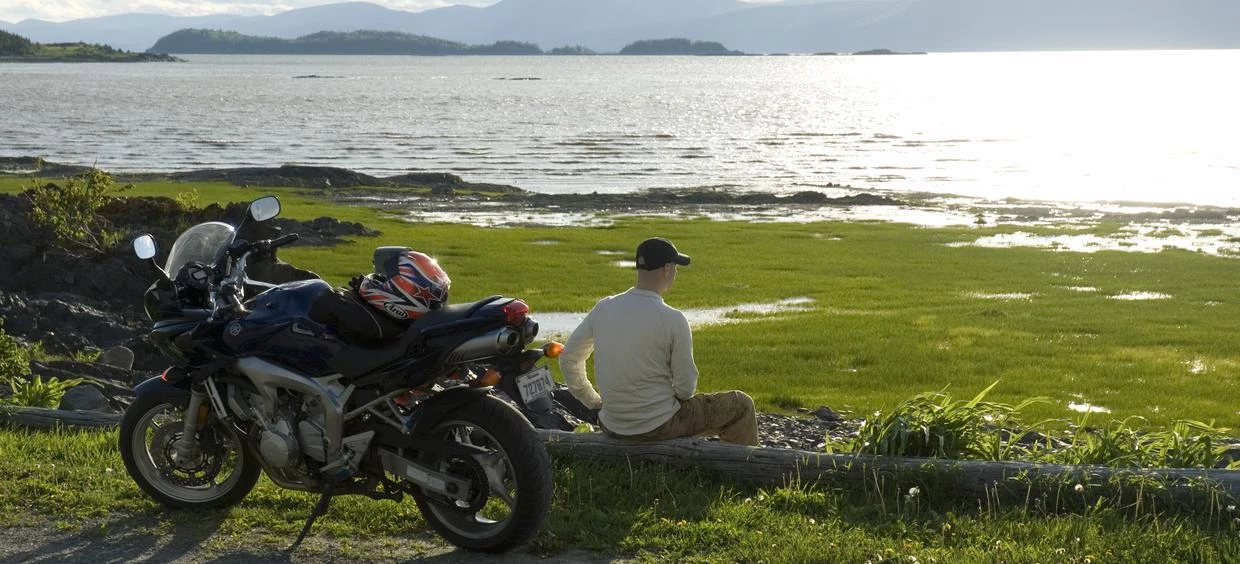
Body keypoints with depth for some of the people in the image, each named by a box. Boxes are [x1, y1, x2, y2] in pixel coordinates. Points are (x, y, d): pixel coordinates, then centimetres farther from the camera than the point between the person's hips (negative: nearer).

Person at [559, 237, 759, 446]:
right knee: (741, 405, 13)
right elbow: (686, 388, -12)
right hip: (658, 427, -6)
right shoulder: (672, 320, -18)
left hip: (611, 427, 6)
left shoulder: (603, 308, -3)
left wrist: (593, 402, 17)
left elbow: (568, 359, 6)